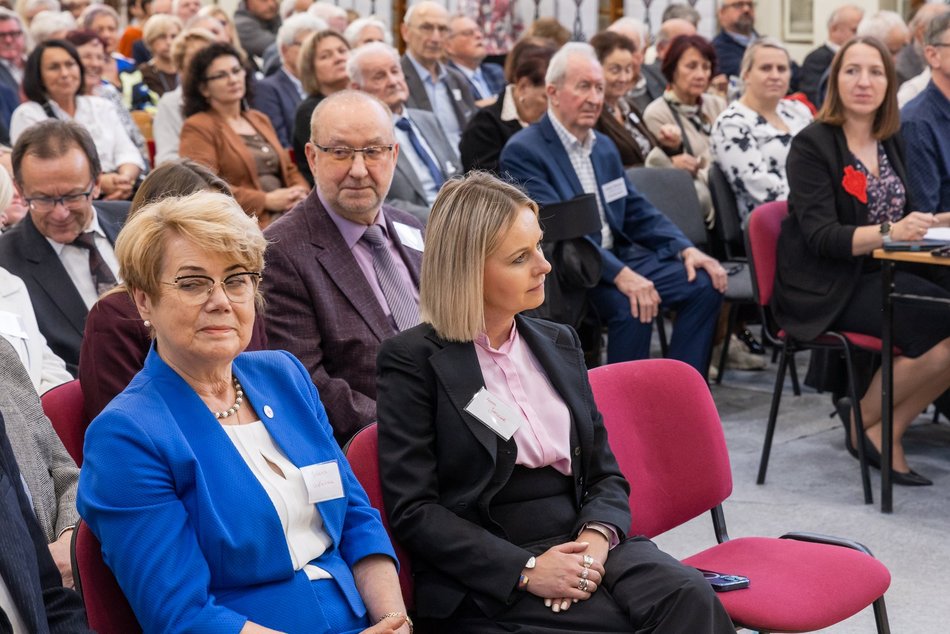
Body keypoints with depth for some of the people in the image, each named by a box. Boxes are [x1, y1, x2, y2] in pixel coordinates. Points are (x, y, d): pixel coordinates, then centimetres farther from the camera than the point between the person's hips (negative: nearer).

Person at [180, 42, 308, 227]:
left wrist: (300, 192, 4)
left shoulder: (259, 120, 26)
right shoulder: (198, 127, 2)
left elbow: (288, 169, 29)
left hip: (289, 214, 7)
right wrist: (266, 201, -12)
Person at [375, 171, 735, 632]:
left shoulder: (558, 343, 15)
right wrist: (525, 570, -17)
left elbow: (605, 473, 14)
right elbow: (414, 511, -8)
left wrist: (596, 538, -8)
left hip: (580, 545, 6)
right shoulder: (412, 360, -3)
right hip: (490, 581, -6)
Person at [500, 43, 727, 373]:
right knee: (632, 307, -33)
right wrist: (619, 274, -32)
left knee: (704, 284, -7)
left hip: (620, 256, 8)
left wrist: (686, 249, -1)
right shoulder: (523, 151, -11)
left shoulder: (604, 147, 16)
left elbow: (637, 211, 18)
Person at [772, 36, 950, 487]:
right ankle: (864, 422, -2)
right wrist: (889, 233, -30)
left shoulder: (888, 144, 14)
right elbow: (821, 236, -16)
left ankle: (884, 433, -2)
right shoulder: (812, 145, -7)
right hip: (826, 290, -7)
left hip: (880, 276, 7)